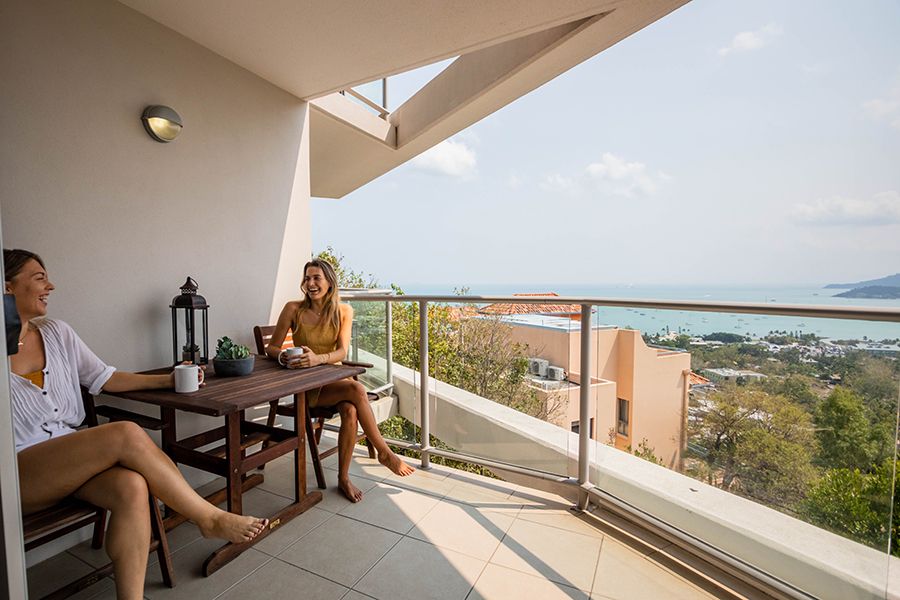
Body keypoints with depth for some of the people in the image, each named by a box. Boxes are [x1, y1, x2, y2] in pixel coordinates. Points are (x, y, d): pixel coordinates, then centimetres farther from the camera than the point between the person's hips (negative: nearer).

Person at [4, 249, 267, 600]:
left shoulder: (56, 333, 11)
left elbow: (105, 378, 14)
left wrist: (168, 380, 8)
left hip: (73, 459, 5)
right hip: (18, 473, -4)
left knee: (131, 487, -30)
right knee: (127, 434, -31)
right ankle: (210, 518, -18)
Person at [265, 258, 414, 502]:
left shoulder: (343, 311, -1)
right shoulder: (293, 309, -6)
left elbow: (342, 351, -13)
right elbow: (271, 348, -2)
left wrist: (318, 359, -34)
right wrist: (285, 356, -26)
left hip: (334, 379, 3)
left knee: (350, 411, -30)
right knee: (356, 389, -30)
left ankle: (343, 478, -10)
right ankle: (384, 452, -13)